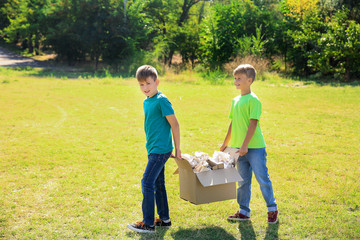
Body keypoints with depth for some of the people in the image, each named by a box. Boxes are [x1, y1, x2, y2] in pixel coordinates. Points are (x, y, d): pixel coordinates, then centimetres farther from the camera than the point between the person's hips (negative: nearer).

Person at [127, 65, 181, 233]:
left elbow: (174, 124, -14)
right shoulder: (146, 102, 11)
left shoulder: (161, 100, -15)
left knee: (147, 182, -9)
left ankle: (148, 224, -3)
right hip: (154, 149, 9)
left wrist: (177, 148, -10)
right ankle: (164, 219, 25)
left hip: (161, 149, -9)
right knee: (158, 184, 15)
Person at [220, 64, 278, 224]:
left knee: (262, 178, 1)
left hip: (255, 147, -7)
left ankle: (272, 209, 16)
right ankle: (244, 211, 20)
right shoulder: (235, 100, 12)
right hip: (239, 147, 7)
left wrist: (245, 145, -20)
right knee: (243, 181, 12)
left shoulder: (253, 100, -11)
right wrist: (225, 143, 21)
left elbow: (253, 124, -17)